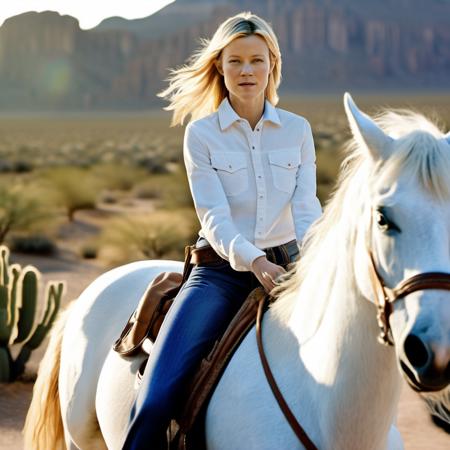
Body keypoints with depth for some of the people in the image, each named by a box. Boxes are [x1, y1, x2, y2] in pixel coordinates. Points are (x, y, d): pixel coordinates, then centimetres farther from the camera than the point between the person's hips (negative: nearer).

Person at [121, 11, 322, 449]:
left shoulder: (297, 130, 8)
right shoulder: (201, 134, 0)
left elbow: (306, 208, -1)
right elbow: (215, 218, -10)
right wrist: (254, 262, -29)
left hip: (286, 267, 3)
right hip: (222, 269, -3)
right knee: (154, 402, -19)